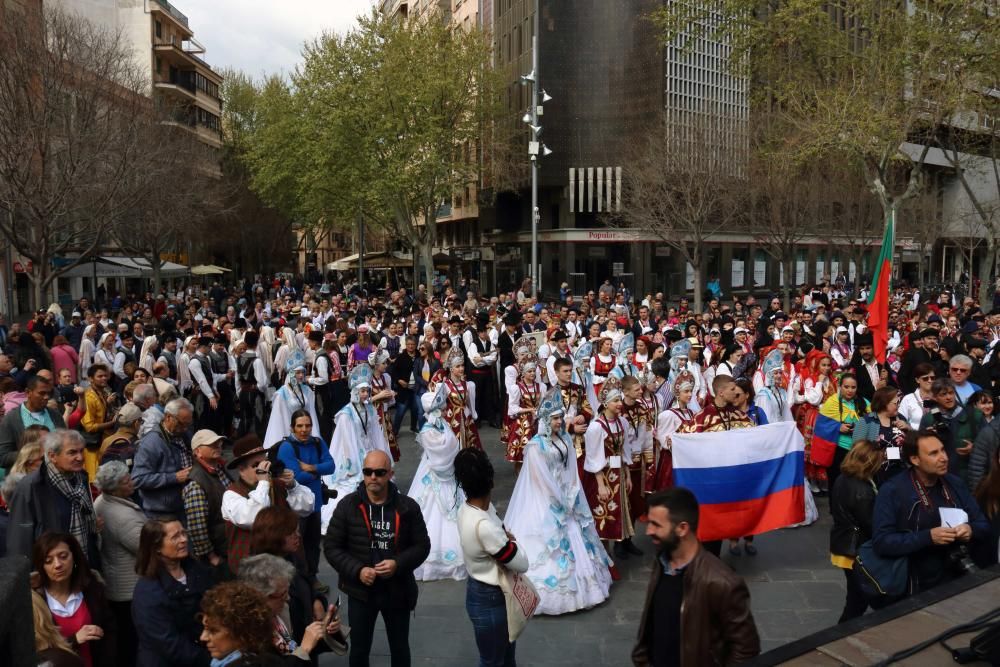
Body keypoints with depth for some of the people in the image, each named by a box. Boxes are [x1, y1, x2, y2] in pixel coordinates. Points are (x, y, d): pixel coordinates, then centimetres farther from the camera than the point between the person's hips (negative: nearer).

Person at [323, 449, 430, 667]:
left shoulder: (407, 507, -7)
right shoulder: (347, 506, -8)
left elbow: (422, 545, -2)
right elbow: (331, 546, -5)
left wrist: (398, 564, -19)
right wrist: (357, 570, -18)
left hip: (398, 591, 1)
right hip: (360, 591, 0)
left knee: (400, 649, 19)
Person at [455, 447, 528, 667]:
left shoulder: (468, 508, -9)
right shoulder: (484, 526, -36)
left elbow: (500, 534, 6)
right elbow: (522, 564, -24)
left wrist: (505, 538, -14)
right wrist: (512, 541, -7)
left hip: (481, 589, 8)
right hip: (489, 599, -8)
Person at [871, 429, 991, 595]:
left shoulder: (955, 483, 8)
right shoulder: (892, 491, -10)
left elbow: (984, 526, 13)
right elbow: (881, 542, -16)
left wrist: (971, 530, -9)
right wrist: (928, 537, -22)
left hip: (958, 581, 5)